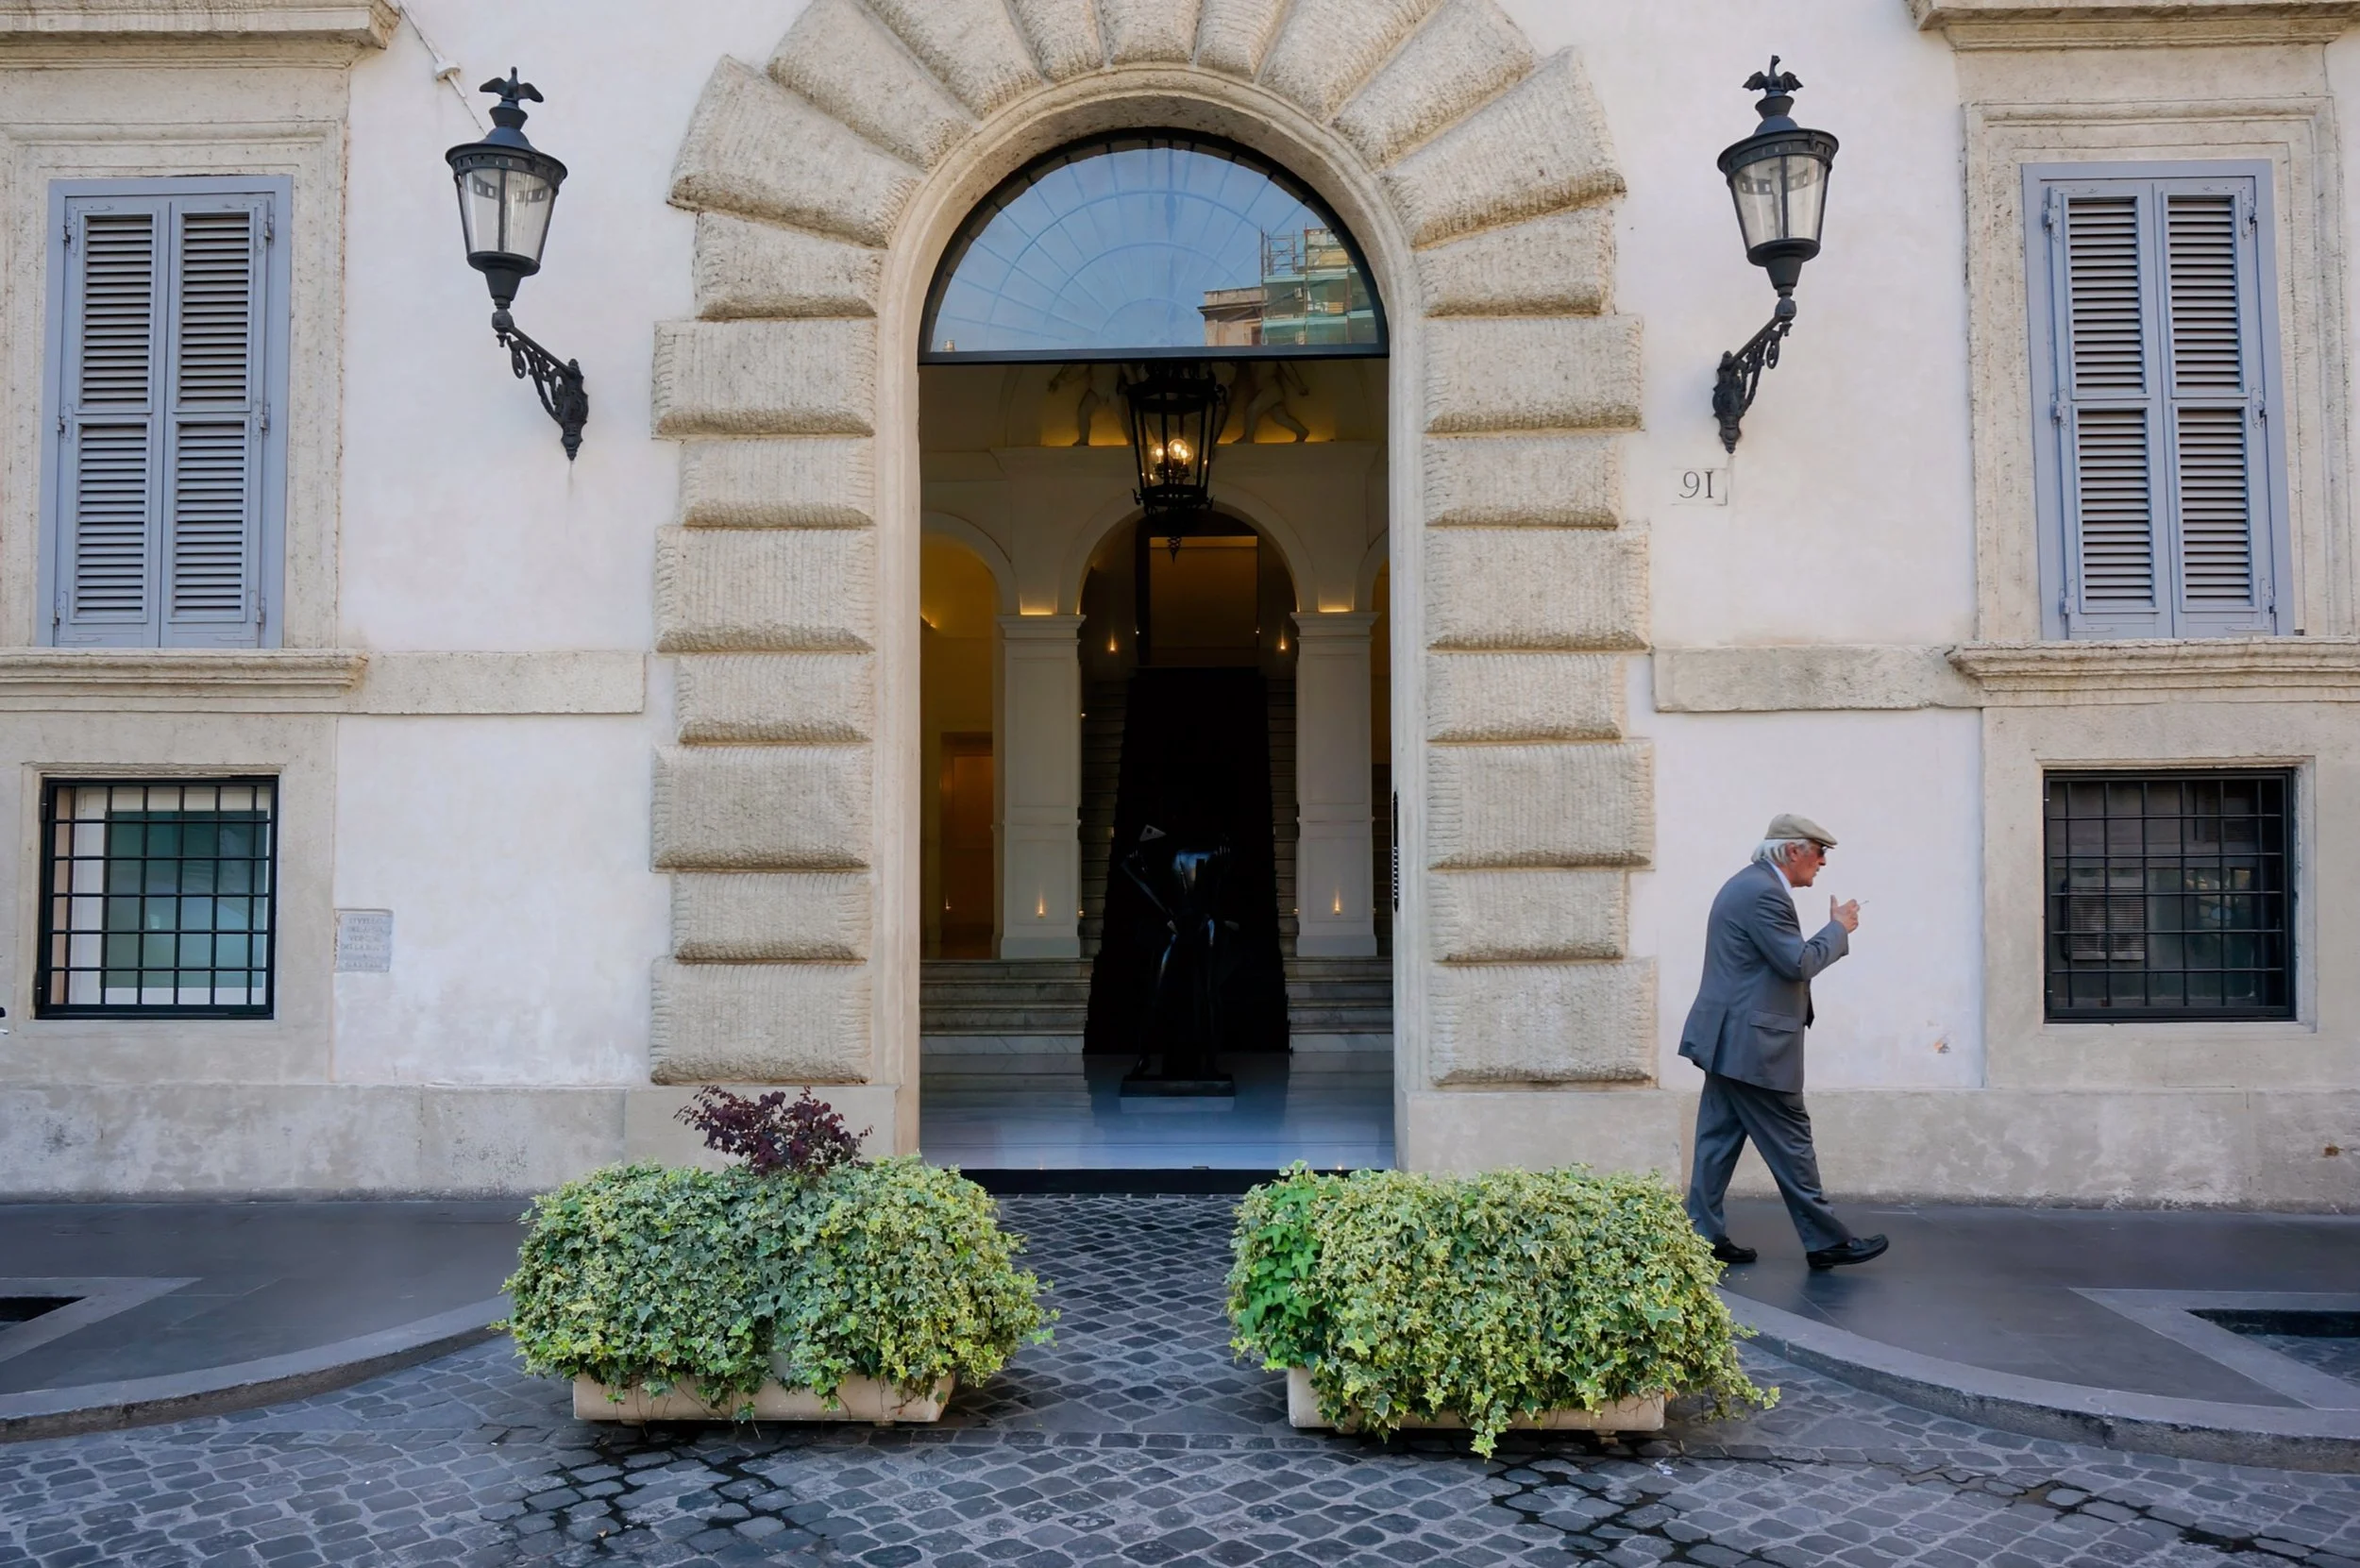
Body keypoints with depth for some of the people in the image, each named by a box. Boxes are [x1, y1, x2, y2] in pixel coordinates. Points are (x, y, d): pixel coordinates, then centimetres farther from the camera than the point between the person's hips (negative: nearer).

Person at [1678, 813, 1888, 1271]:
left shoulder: (1746, 884, 17)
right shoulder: (1764, 893, -18)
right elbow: (1799, 963, -19)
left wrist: (1835, 930, 16)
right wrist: (1839, 928, -5)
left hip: (1727, 1040, 11)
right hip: (1751, 1044, -11)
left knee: (1718, 1139, 10)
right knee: (1789, 1143, -1)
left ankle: (1704, 1236, 13)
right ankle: (1825, 1241, 8)